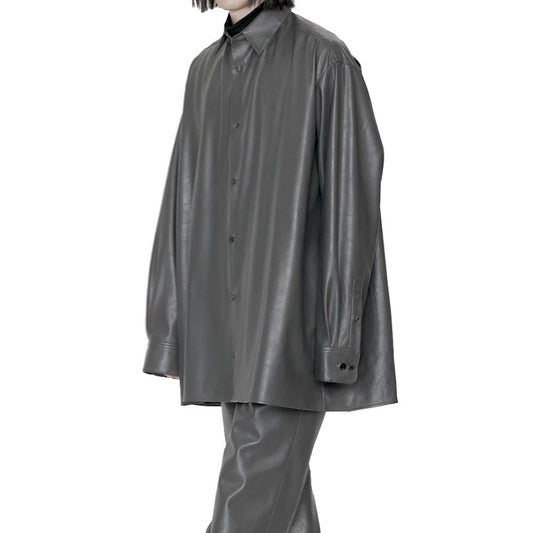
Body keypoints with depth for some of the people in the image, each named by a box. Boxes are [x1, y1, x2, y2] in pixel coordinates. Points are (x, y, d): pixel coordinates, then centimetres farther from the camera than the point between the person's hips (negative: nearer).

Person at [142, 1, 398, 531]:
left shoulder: (323, 59, -7)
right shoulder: (205, 70, 13)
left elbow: (352, 194, -11)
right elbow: (184, 200, 15)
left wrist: (343, 326, -15)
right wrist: (170, 319, 12)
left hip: (293, 313, -6)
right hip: (226, 317, 7)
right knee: (279, 476, 12)